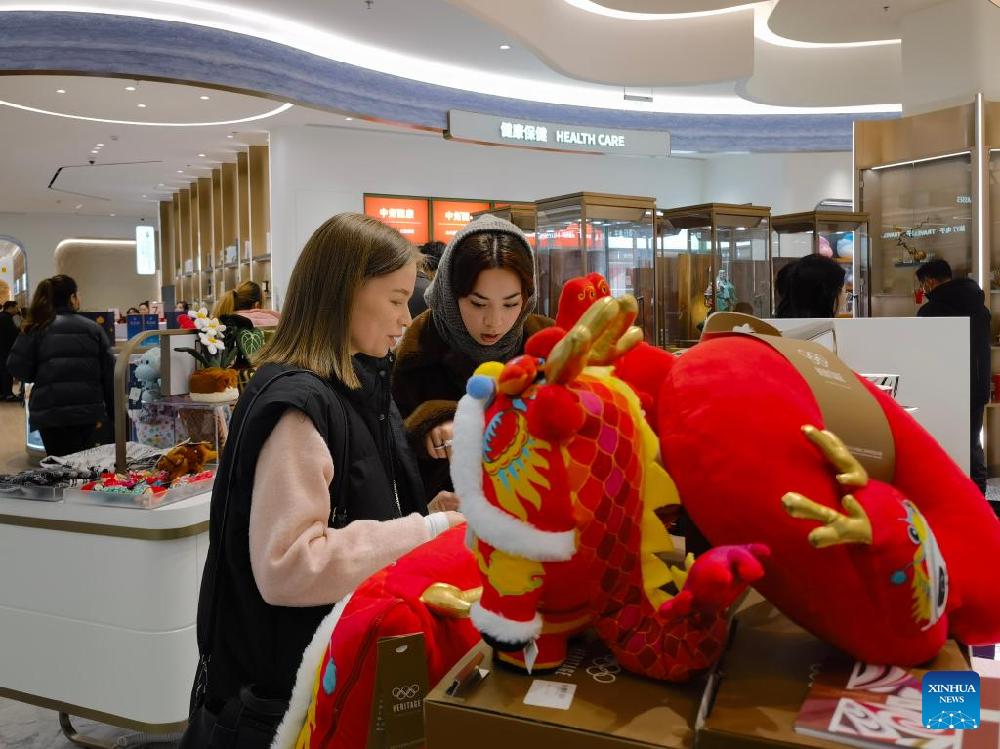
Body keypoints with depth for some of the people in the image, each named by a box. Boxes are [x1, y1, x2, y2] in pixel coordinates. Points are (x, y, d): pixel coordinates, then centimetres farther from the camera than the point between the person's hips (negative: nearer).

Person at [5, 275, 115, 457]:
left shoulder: (37, 329, 1)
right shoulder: (93, 328, 6)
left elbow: (16, 367, -4)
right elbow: (109, 373, 5)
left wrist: (42, 377, 17)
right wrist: (111, 412, 11)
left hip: (51, 412, -2)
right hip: (88, 410, 2)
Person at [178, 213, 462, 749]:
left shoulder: (352, 388, 5)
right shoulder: (296, 402, -24)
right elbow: (287, 566, -29)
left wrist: (423, 516, -1)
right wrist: (425, 533, -26)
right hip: (295, 682, -8)